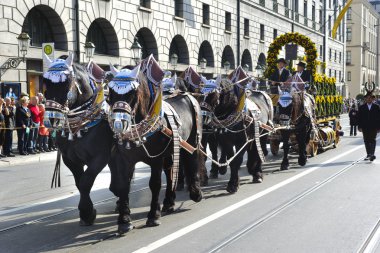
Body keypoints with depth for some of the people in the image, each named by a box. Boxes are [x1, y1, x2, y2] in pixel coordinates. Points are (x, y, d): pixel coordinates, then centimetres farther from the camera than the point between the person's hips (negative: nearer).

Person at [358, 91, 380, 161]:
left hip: (373, 127, -2)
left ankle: (372, 154, -13)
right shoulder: (362, 107, 7)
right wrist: (360, 127, -3)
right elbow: (359, 118, 5)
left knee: (373, 140, -9)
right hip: (365, 127, 2)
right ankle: (368, 154, 13)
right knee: (366, 141, 4)